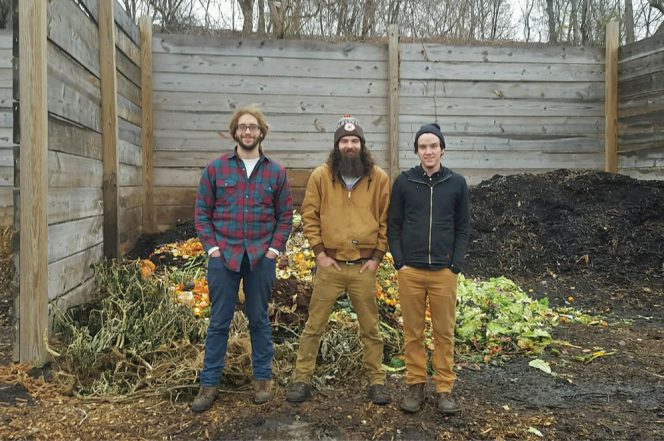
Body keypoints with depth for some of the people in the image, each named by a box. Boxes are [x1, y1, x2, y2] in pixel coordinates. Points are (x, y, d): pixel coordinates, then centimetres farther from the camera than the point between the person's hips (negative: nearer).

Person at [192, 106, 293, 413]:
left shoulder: (276, 172, 5)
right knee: (218, 321, 6)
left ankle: (263, 379, 25)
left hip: (261, 258, 1)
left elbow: (285, 215, 6)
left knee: (259, 320, 12)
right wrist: (212, 247, -5)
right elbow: (202, 212, 4)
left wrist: (275, 248, -3)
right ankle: (209, 384, 18)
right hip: (223, 256, 0)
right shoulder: (215, 168, 2)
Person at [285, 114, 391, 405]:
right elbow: (309, 216, 2)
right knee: (314, 326, 8)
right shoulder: (321, 176, 0)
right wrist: (319, 252, -4)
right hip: (329, 265, 0)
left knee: (370, 327, 11)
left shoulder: (379, 178, 1)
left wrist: (377, 256, 0)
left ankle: (376, 381, 25)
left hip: (364, 267, 1)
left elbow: (386, 221, 5)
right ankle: (302, 379, 20)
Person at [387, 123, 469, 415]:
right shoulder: (404, 182, 2)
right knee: (413, 332, 8)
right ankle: (415, 384, 21)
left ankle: (444, 388, 18)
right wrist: (399, 262, -4)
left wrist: (456, 265, -3)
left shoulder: (457, 183, 4)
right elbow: (393, 225, 4)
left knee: (444, 332, 6)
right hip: (410, 271, 0)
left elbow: (462, 228, 6)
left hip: (444, 271, 0)